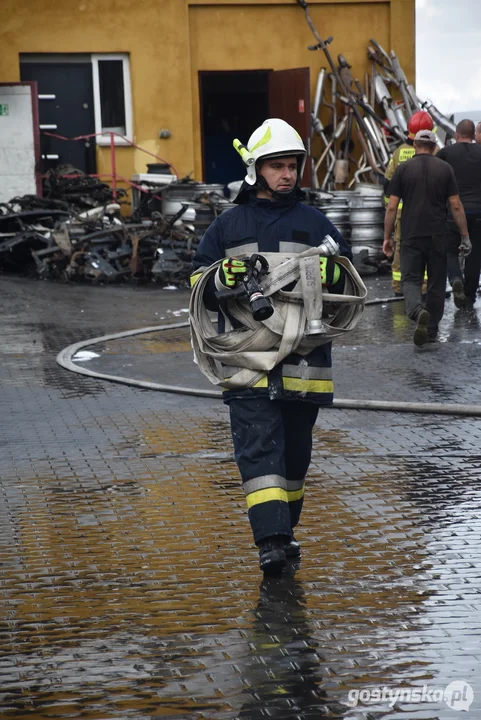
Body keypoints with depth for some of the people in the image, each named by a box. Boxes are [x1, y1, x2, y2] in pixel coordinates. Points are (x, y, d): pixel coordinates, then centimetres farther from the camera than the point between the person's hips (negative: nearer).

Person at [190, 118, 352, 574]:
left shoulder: (315, 223, 11)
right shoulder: (229, 225, 10)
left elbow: (349, 277, 12)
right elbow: (199, 284, 11)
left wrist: (330, 272, -10)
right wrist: (223, 276, -10)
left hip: (303, 360, 2)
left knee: (295, 447, 11)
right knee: (258, 446, -12)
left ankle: (283, 529, 28)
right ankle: (271, 541, -17)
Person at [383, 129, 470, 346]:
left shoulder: (403, 169, 1)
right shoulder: (445, 169, 3)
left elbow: (391, 207, -1)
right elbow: (456, 205, 0)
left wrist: (387, 237, 8)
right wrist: (465, 236, 6)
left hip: (411, 236, -1)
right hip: (438, 236, 1)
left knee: (411, 279, 2)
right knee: (436, 283, 11)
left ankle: (418, 311, -28)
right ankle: (432, 330, 16)